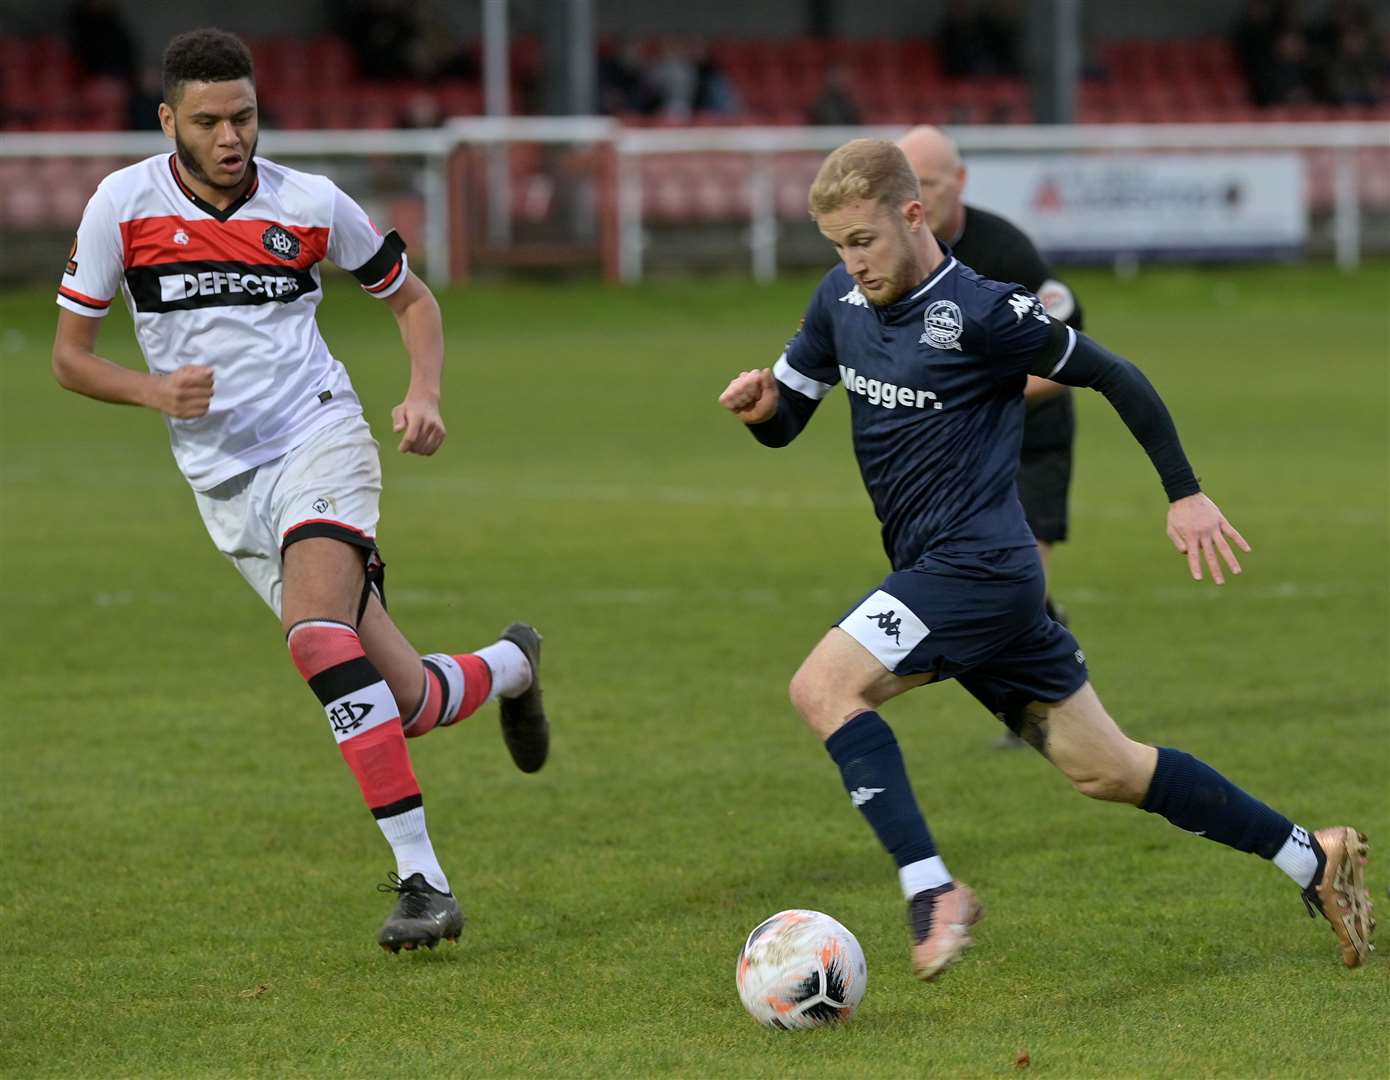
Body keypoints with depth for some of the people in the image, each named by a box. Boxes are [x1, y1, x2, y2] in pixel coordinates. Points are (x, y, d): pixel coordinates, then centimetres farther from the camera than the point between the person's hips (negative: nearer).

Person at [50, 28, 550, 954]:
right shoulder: (124, 206, -2)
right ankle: (509, 666, 32)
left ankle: (421, 877, -27)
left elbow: (412, 297, 13)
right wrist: (154, 389, -15)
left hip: (318, 438, -2)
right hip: (225, 485, 2)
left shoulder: (310, 205, -2)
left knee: (316, 632, -31)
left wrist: (425, 394, -5)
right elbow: (70, 354, 5)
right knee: (405, 703, -4)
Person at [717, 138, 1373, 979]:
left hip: (979, 568, -8)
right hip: (937, 573, 8)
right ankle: (1313, 859, 21)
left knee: (823, 686, -21)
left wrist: (1185, 493, -2)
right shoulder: (841, 302, 7)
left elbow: (1114, 375, -7)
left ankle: (932, 892, -23)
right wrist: (759, 406, -9)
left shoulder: (980, 312, -15)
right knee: (1105, 769, 13)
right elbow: (786, 419, 16)